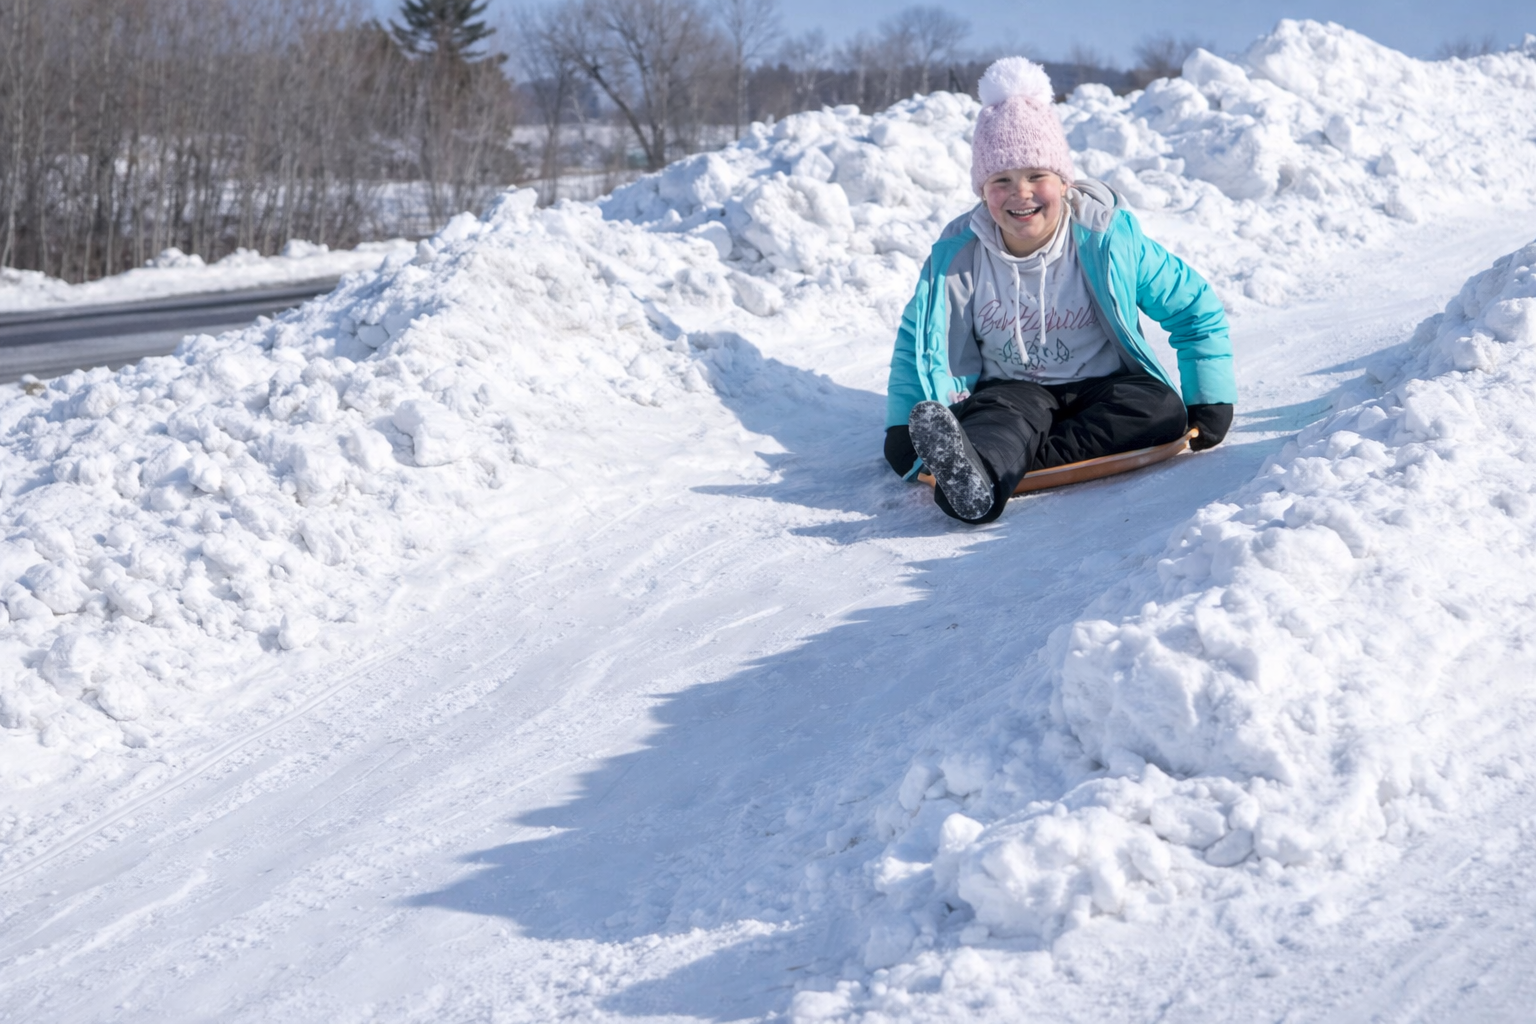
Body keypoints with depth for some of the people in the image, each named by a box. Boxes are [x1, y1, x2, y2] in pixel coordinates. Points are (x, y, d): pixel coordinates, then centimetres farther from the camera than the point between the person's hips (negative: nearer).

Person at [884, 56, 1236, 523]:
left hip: (1100, 389, 0)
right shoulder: (957, 255, -4)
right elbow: (919, 343, 9)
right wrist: (903, 427, -5)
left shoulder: (1109, 238, -8)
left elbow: (1196, 308, 1)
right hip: (1010, 391, 0)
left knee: (1163, 409, -32)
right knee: (1015, 411, -35)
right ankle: (970, 483, -71)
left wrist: (1210, 399, -6)